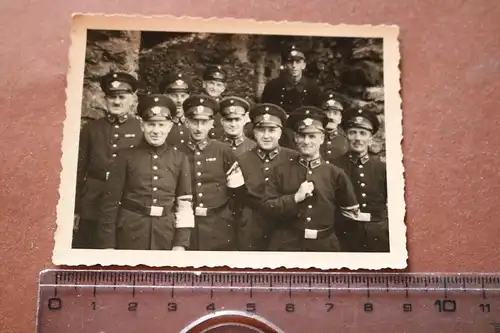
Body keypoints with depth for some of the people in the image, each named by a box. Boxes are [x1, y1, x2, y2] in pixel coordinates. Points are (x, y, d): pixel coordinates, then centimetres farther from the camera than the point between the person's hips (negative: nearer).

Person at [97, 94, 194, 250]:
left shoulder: (180, 159, 2)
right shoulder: (127, 157, -2)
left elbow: (185, 204, 1)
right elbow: (110, 201, -2)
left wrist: (181, 243, -4)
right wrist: (107, 244, -5)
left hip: (166, 236, 1)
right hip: (130, 233, -1)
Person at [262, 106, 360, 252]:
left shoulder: (335, 174, -2)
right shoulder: (281, 170, 0)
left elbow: (351, 213, 5)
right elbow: (268, 206, -5)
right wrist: (295, 198, -15)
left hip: (324, 245, 0)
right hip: (286, 244, 0)